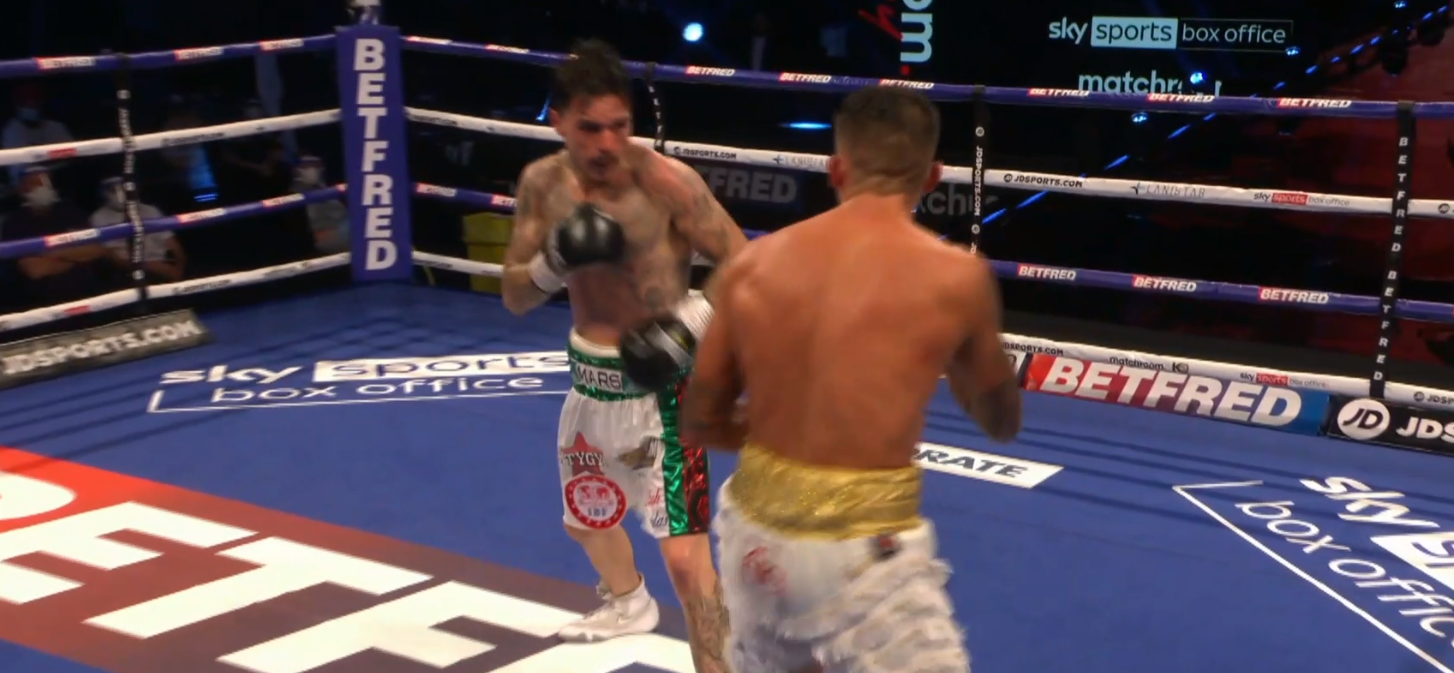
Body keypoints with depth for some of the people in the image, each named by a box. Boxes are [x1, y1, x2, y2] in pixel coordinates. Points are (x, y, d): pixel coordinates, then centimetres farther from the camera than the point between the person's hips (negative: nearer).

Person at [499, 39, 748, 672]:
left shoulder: (666, 181, -21)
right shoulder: (542, 183, -4)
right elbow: (514, 297, 0)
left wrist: (689, 325, -30)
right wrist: (556, 261, -21)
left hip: (659, 385, -7)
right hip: (590, 380, 7)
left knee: (684, 552, -15)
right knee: (585, 515, 29)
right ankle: (628, 603, 60)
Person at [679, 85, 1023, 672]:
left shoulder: (753, 263, 1)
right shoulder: (955, 276, -8)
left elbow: (700, 421, 9)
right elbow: (1002, 423, 9)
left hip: (757, 529, 5)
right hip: (863, 548, -5)